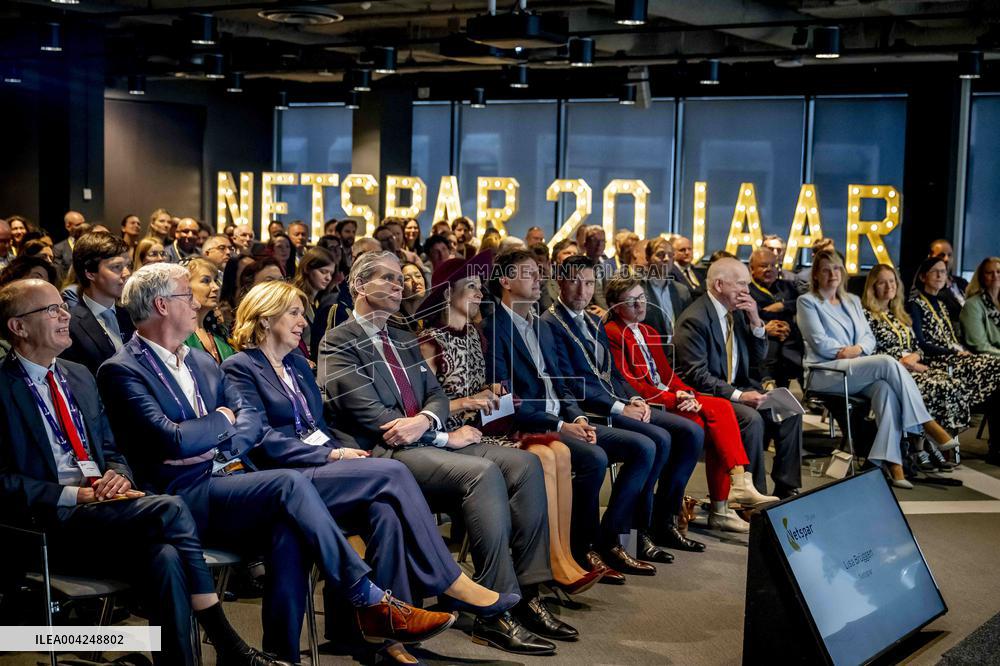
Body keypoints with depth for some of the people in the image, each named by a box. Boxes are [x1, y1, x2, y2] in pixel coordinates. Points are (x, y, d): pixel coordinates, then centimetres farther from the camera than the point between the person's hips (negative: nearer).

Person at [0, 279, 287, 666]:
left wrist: (118, 475, -2)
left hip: (101, 506, 6)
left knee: (164, 557, -28)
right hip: (50, 522, -6)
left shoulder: (79, 376, 20)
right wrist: (75, 495, -19)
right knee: (169, 510, -28)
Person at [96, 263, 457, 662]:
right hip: (184, 496, -6)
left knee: (289, 531, -27)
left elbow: (251, 418, 15)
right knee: (290, 484, -28)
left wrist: (221, 447, -6)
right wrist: (223, 420, 2)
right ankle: (372, 604, -24)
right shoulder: (121, 371, -4)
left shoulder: (202, 362, 21)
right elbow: (173, 439, -16)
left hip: (229, 478, 6)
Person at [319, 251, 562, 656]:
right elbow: (371, 416, -12)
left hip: (426, 440, 8)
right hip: (385, 454, -8)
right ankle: (496, 614, -28)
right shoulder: (339, 343, -2)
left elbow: (436, 394, 15)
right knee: (483, 472, -31)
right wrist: (445, 438, -11)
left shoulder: (404, 341, 24)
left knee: (524, 464, -14)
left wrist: (426, 420, -11)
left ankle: (528, 592, -13)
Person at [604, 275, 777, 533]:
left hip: (670, 397, 8)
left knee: (722, 407, -17)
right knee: (704, 424, -25)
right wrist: (672, 399, -18)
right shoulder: (612, 333, -4)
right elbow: (627, 383, -13)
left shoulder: (650, 333, 25)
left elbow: (668, 374, 18)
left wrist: (686, 393, -5)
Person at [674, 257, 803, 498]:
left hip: (738, 388, 8)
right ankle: (755, 495, -18)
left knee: (790, 412, -8)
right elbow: (696, 375, -21)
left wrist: (755, 321, -2)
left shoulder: (737, 312, 10)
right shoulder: (694, 319, -16)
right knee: (751, 419, -31)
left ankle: (787, 490, -3)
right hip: (707, 396, -8)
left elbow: (758, 357, 14)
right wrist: (738, 396, -26)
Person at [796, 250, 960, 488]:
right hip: (824, 373, -5)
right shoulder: (807, 302, 7)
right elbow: (820, 342, -5)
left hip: (855, 373, 5)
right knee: (887, 363, -30)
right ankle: (926, 424, -24)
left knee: (885, 389, -32)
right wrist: (848, 352, -11)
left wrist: (858, 349, -8)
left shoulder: (852, 301, 25)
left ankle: (891, 463, -40)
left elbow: (869, 337, 14)